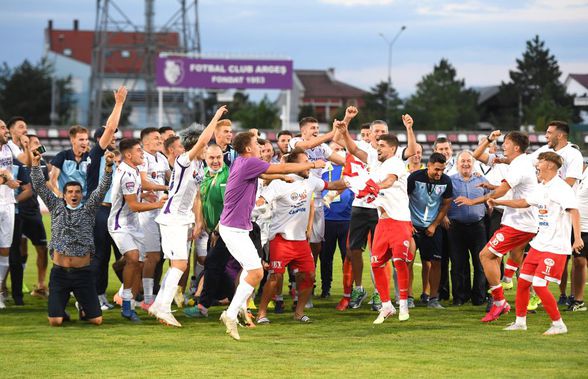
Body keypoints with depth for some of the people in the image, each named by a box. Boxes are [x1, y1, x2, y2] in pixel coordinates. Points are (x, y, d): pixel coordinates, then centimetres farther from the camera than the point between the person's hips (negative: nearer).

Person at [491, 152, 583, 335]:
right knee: (523, 281, 10)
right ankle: (520, 321, 24)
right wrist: (498, 202, 31)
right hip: (538, 244, 9)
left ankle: (558, 324, -1)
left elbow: (574, 211, -25)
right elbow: (524, 202, 30)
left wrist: (577, 237, -36)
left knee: (539, 285, -13)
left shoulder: (561, 188, -15)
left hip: (555, 247, -9)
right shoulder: (540, 188, 13)